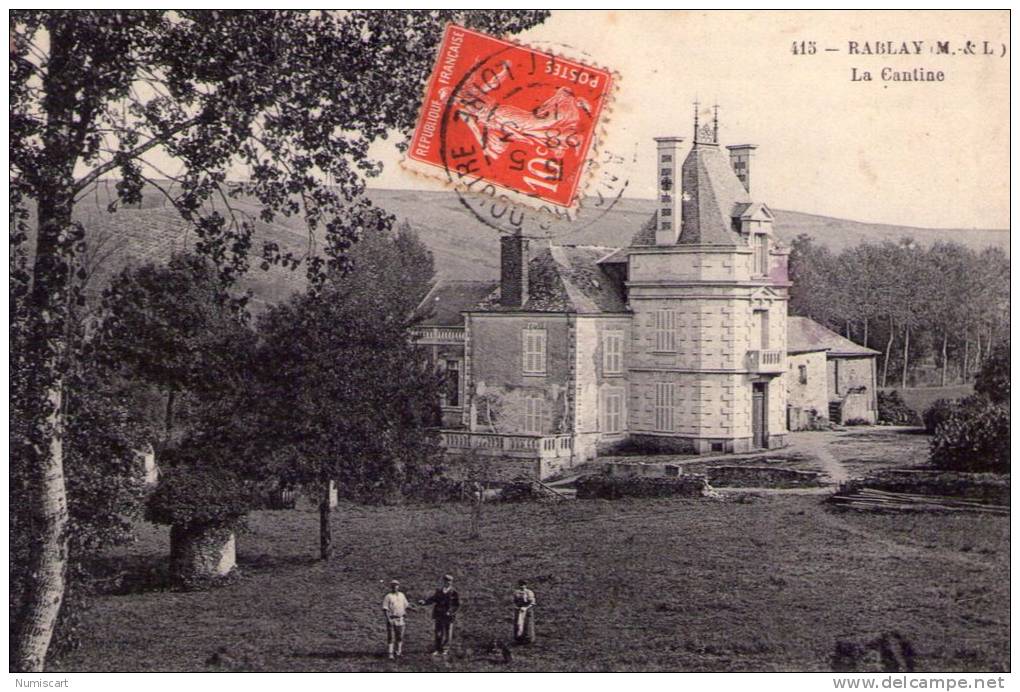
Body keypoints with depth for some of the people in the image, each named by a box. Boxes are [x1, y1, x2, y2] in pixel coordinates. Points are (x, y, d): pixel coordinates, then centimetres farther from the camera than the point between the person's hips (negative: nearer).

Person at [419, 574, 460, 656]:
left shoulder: (453, 593, -6)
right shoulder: (439, 591, 8)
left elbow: (457, 605, -4)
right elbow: (433, 599, 10)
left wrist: (450, 612, -16)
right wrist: (424, 601, -6)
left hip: (448, 616, -4)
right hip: (439, 615, 4)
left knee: (447, 634, 2)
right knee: (438, 633, 7)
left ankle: (446, 650, 11)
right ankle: (438, 650, 15)